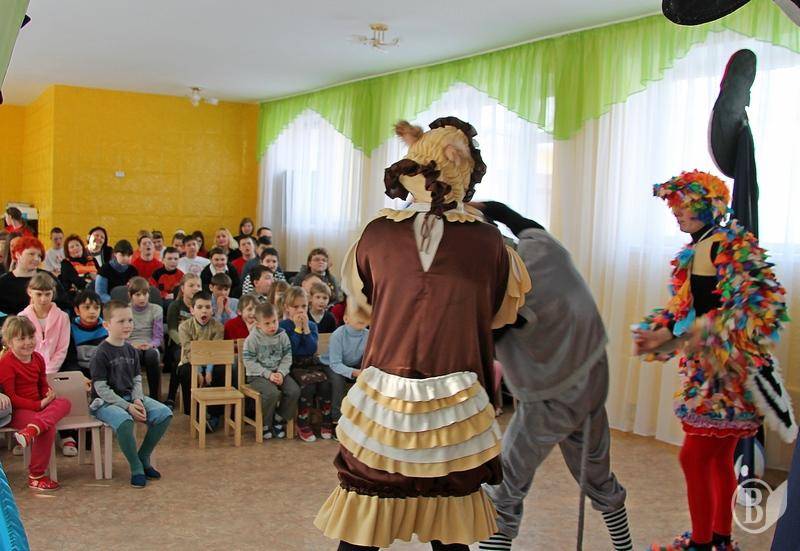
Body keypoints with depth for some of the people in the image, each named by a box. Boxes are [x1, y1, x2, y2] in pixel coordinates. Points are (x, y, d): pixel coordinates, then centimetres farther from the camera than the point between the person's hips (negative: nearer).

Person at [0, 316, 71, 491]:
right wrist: (39, 405, -20)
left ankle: (32, 430, -43)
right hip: (17, 411, -7)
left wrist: (49, 395, -5)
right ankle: (35, 477, -19)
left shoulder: (38, 358, 11)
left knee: (64, 403, -19)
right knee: (49, 428, -29)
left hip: (39, 406, 7)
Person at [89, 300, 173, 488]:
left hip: (130, 397, 7)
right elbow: (101, 388, -15)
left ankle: (143, 458, 3)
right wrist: (128, 407, -20)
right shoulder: (101, 353, -11)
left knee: (164, 413, -13)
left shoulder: (131, 350, 9)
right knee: (124, 421, -38)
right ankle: (136, 468, -17)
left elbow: (137, 380, 11)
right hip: (105, 402, -7)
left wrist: (138, 400, -10)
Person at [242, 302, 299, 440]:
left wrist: (281, 373, -13)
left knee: (294, 391, -19)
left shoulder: (282, 335, 1)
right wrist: (268, 374, -18)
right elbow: (249, 362, -11)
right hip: (258, 375, -4)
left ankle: (279, 420, 4)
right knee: (272, 393, -32)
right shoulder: (253, 338, -9)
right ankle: (265, 424, -6)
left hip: (278, 373, 4)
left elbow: (287, 357, 5)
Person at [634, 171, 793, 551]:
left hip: (731, 370, -8)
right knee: (718, 457, 16)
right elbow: (683, 311, 16)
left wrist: (707, 334, -24)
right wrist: (660, 334, -1)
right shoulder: (691, 253, 12)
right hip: (704, 370, 8)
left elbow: (766, 304, -20)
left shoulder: (735, 246, -14)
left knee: (694, 455, -5)